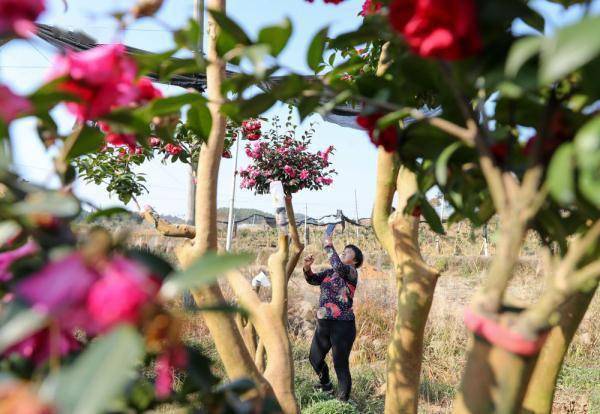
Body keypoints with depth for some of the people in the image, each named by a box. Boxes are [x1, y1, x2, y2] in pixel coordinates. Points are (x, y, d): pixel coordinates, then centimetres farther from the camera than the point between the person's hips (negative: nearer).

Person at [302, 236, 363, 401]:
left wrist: (329, 246, -18)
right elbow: (313, 279, 8)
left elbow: (338, 266, -28)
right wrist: (307, 267, -11)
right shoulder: (329, 272, 12)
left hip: (342, 325, -8)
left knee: (340, 365, -2)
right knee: (315, 358, 22)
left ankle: (343, 401, 13)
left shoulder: (352, 272, -9)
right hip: (323, 324, 8)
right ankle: (326, 386, 46)